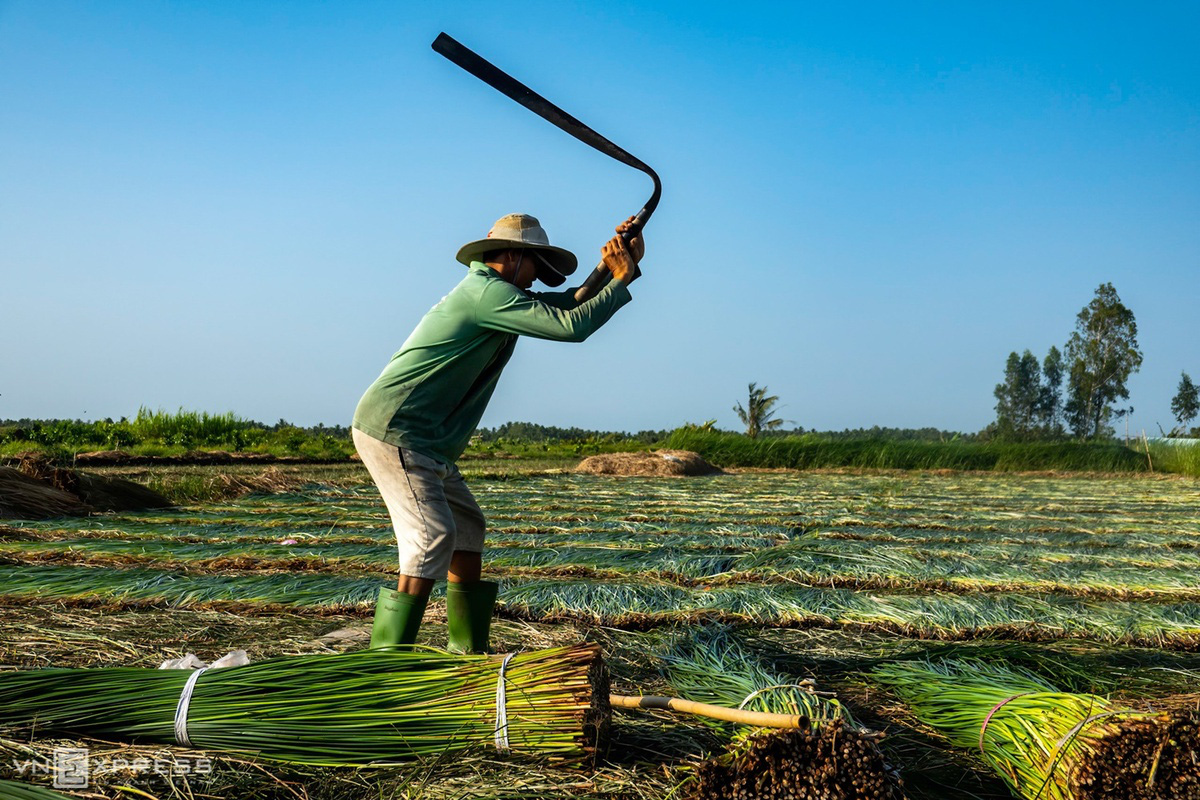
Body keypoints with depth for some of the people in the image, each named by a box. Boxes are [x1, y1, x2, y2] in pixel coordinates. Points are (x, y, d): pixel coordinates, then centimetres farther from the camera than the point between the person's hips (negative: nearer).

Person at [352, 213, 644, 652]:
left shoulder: (495, 295, 17)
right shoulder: (487, 291, -15)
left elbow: (570, 302, 20)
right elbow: (571, 326, -20)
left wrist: (618, 266, 6)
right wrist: (622, 281, -8)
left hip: (426, 442, 11)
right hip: (395, 431, -11)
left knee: (467, 529, 15)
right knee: (433, 538, -18)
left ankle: (470, 653, 22)